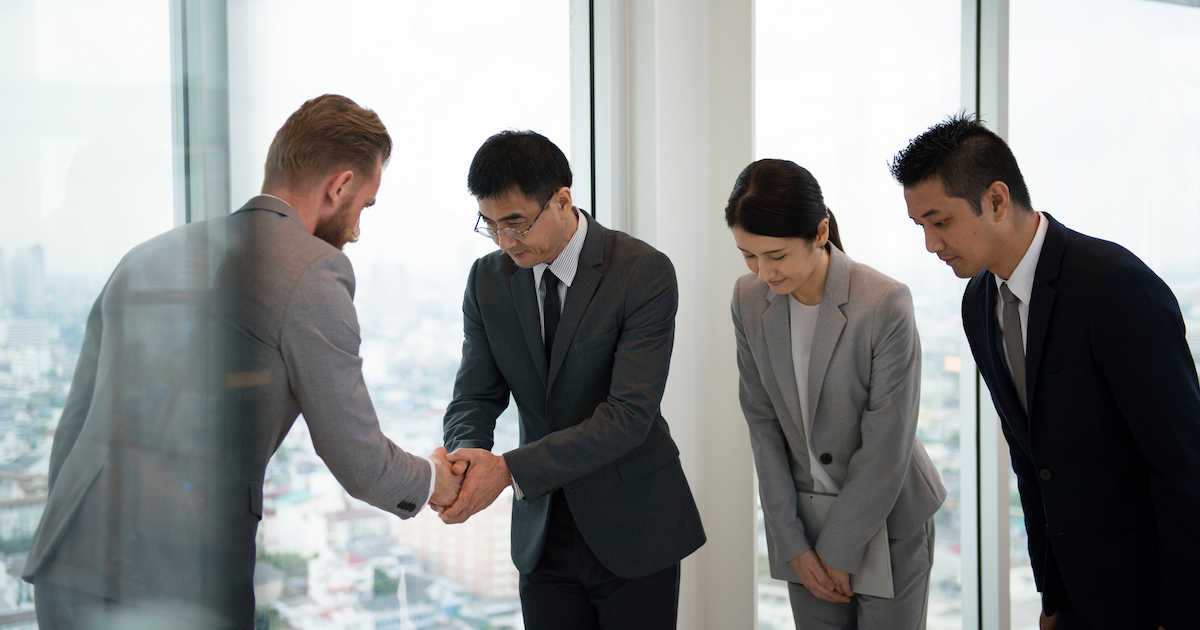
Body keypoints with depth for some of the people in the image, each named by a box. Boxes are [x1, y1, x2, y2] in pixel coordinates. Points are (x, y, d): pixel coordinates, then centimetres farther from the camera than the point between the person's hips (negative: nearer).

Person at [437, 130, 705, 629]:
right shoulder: (488, 280, 1)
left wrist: (509, 469, -30)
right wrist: (466, 454, -22)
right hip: (543, 531, 4)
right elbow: (475, 397, 3)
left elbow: (629, 415, -23)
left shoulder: (644, 272, -16)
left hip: (632, 527, -4)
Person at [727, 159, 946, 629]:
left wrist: (839, 550, -13)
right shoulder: (749, 299, -6)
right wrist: (793, 544, -6)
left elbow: (887, 445, -18)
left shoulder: (885, 304, -21)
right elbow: (763, 423, -3)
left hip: (887, 518, -4)